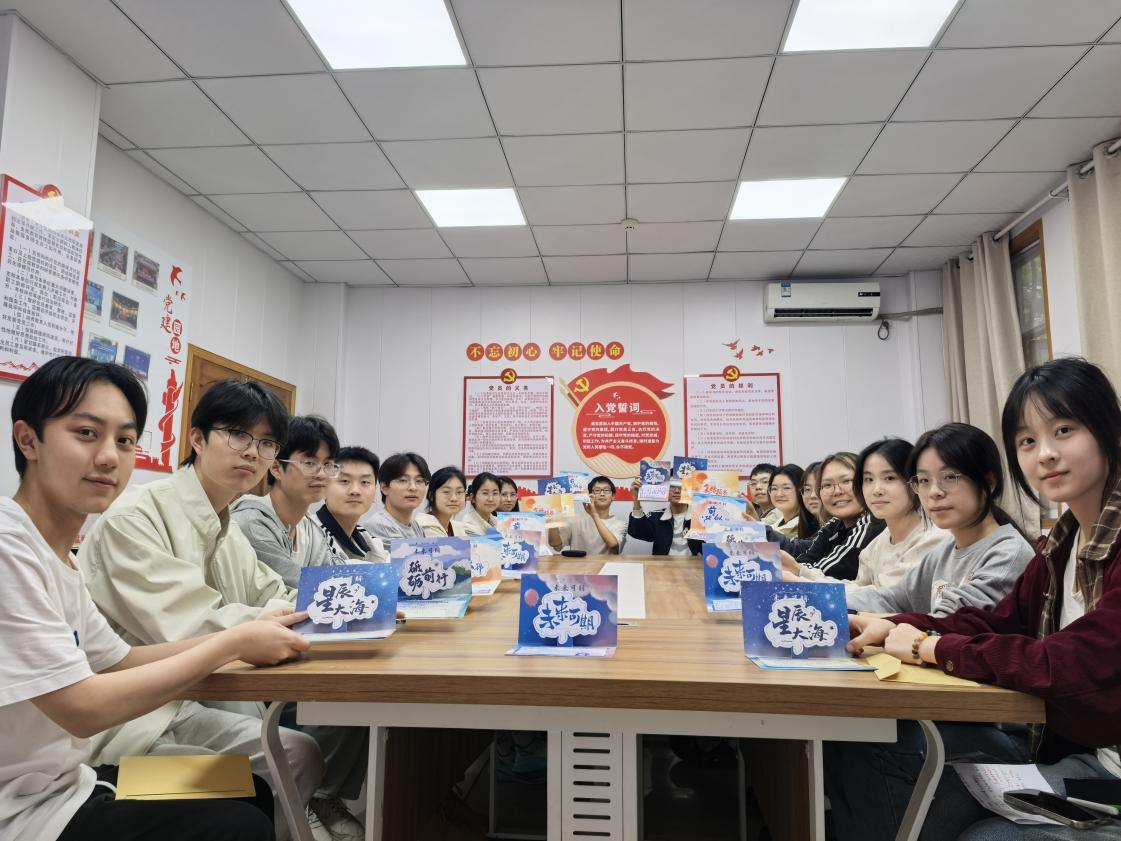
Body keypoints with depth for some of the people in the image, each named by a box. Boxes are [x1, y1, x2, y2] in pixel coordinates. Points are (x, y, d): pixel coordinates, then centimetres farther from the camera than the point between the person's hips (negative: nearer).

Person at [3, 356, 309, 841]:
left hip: (62, 777, 9)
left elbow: (120, 661, 9)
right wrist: (234, 643, -19)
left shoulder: (54, 553, 5)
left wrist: (246, 636, -4)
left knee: (254, 793, 10)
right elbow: (83, 708, -27)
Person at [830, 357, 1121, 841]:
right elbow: (1001, 622, 9)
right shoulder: (1064, 540, 6)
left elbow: (1077, 664, -31)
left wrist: (934, 647, -19)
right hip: (1059, 744, 7)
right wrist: (894, 628, -7)